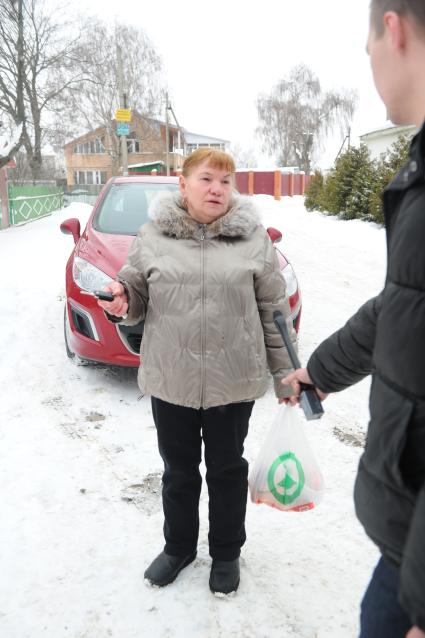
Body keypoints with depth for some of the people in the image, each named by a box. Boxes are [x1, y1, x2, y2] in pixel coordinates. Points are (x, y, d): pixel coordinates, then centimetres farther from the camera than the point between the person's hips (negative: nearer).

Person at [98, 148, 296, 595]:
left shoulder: (252, 236, -1)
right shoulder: (154, 235, 0)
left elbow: (274, 310, 1)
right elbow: (137, 292, 8)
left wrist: (285, 374, 2)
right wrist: (123, 299, -16)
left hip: (233, 381, -1)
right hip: (170, 378, 1)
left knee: (227, 469, 16)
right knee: (178, 470, 18)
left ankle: (226, 552, 40)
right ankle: (178, 545, 43)